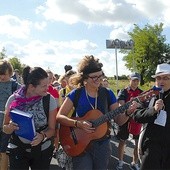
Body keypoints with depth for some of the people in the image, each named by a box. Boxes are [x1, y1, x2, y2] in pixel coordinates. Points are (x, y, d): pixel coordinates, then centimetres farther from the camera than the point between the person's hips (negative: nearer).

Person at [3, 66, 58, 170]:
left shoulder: (49, 100, -11)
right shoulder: (14, 99, -10)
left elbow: (52, 129, -4)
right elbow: (5, 128, 1)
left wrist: (43, 136, -24)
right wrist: (10, 127, -21)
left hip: (42, 150, 1)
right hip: (17, 150, 0)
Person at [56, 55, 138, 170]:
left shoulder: (107, 93, -2)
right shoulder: (76, 94, -8)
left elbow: (119, 120, -1)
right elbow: (59, 117, -11)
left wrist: (128, 113, -21)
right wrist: (78, 124, -25)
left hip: (102, 144, 2)